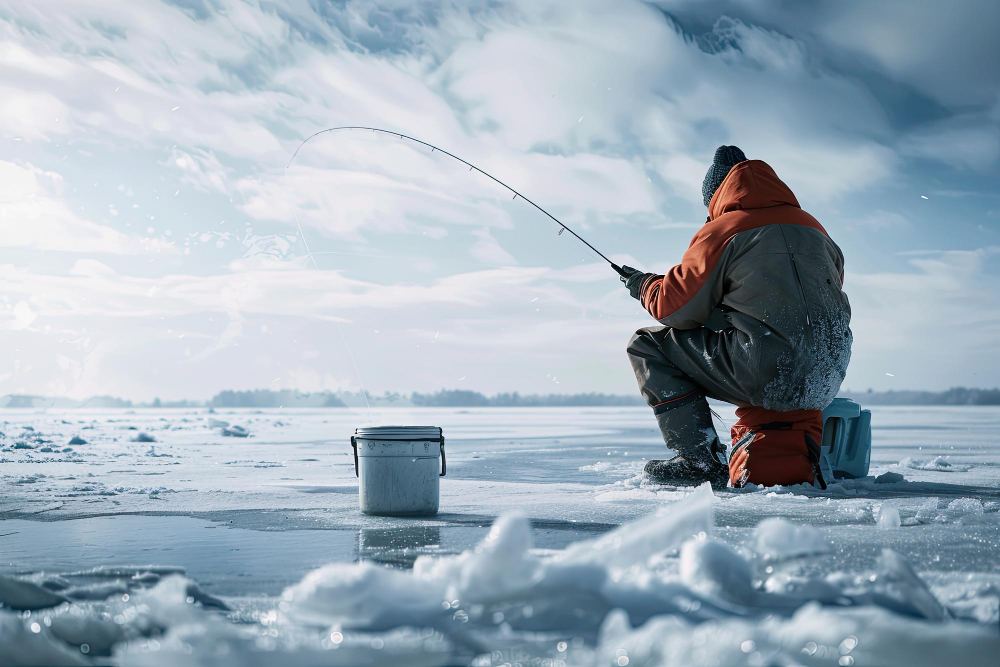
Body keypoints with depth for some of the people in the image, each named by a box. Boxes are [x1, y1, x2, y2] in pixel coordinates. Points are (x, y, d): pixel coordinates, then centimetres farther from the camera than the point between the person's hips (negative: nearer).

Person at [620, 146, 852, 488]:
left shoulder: (721, 231, 1)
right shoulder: (815, 228, 20)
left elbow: (676, 308, 0)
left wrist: (645, 285, 22)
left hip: (769, 376, -7)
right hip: (826, 381, 7)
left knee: (646, 345, 7)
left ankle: (701, 460, 2)